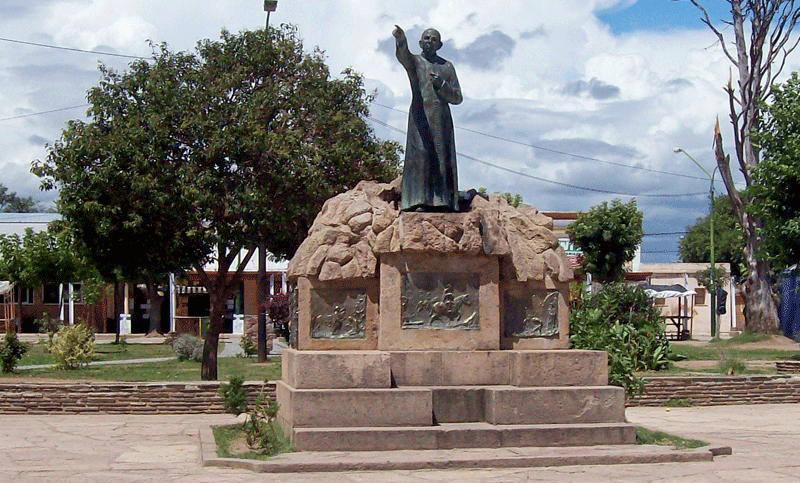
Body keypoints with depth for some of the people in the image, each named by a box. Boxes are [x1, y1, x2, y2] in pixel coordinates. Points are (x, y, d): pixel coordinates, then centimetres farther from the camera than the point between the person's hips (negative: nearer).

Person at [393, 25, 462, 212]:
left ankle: (444, 201, -8)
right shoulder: (414, 61, 13)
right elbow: (403, 55, -13)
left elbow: (457, 97, 14)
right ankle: (419, 200, -21)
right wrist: (400, 39, -35)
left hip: (442, 116, 3)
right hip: (420, 115, -3)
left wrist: (441, 84, -5)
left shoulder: (447, 67, 20)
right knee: (420, 154, -15)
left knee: (443, 157, -6)